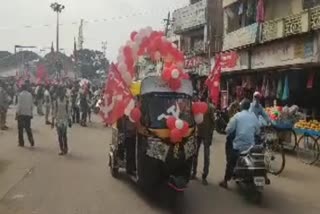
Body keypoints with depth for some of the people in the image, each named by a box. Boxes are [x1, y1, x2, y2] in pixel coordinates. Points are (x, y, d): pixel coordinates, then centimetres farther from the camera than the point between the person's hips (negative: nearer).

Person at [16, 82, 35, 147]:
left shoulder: (21, 94, -10)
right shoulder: (30, 94, 3)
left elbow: (19, 105, -13)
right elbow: (32, 105, 6)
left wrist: (17, 113, -7)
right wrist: (31, 112, 14)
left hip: (21, 113, -4)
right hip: (28, 114, 4)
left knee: (20, 128, 5)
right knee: (28, 128, 12)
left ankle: (21, 143, 7)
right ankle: (32, 142, 5)